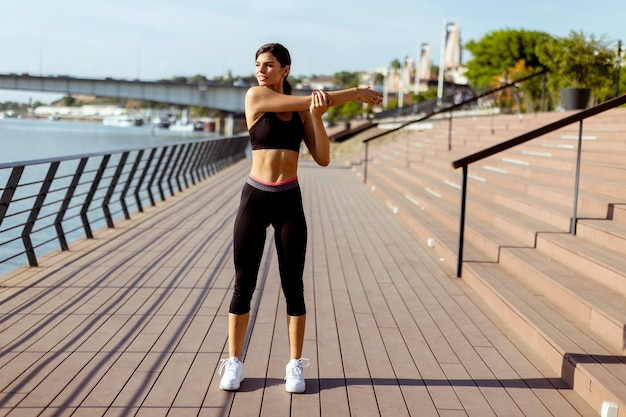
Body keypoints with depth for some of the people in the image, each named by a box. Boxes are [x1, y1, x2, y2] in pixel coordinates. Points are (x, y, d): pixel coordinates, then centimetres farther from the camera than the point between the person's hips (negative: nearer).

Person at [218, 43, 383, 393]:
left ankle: (295, 366, 16)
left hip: (289, 202, 3)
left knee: (293, 285, 5)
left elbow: (323, 158, -2)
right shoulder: (255, 96, -4)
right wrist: (356, 92, -2)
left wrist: (317, 116, -14)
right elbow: (310, 99, -10)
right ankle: (234, 363, 16)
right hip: (255, 199, -2)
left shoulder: (302, 112, 7)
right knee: (244, 284, 3)